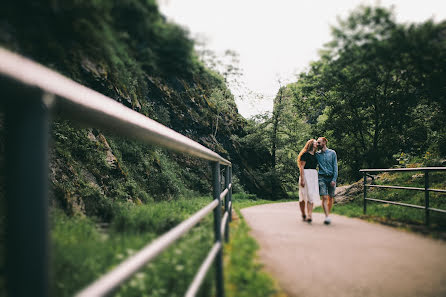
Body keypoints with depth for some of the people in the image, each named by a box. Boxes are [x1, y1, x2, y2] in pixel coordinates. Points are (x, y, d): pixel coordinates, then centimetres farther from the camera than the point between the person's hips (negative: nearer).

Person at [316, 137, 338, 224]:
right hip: (322, 178, 0)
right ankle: (327, 216, -17)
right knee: (324, 197, -12)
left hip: (331, 178, 0)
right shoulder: (317, 154, 9)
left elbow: (335, 167, 2)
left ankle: (328, 214, 19)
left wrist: (334, 179, -7)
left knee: (331, 198, 5)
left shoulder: (332, 153, 5)